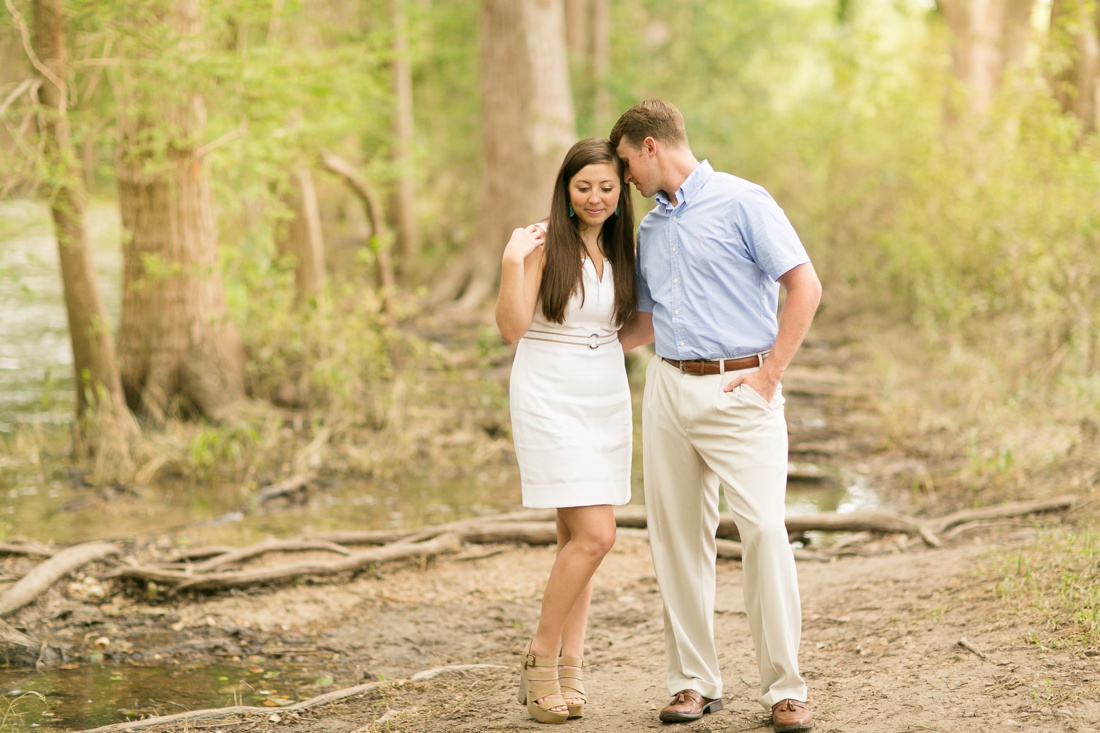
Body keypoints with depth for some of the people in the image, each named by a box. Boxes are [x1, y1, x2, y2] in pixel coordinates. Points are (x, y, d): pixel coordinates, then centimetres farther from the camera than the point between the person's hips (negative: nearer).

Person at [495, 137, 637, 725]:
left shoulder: (619, 248, 10)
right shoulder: (543, 242, -8)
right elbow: (512, 328, -14)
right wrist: (512, 262, -24)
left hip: (607, 399, 6)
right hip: (551, 398, -6)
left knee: (577, 539, 6)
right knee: (595, 536, -14)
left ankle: (568, 672, 10)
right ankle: (540, 660, 0)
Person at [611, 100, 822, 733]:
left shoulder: (741, 202, -5)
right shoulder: (651, 227, 17)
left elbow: (806, 286, -10)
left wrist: (770, 374, -11)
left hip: (738, 390, -7)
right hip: (668, 389, 7)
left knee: (764, 527, -13)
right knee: (677, 535, 4)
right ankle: (694, 680, 12)